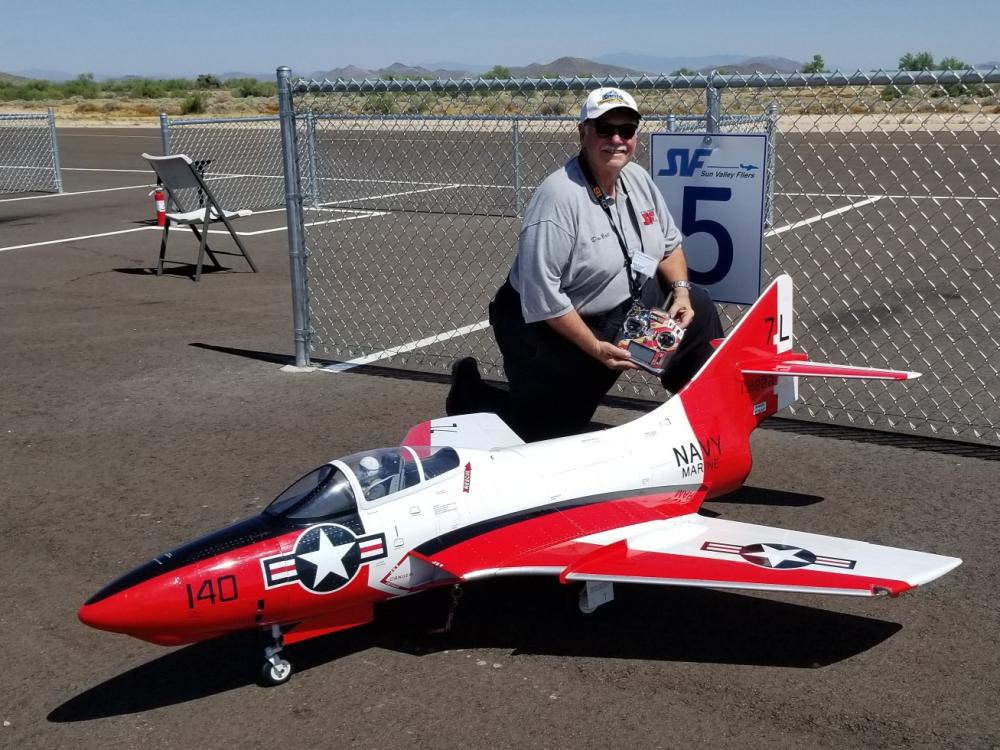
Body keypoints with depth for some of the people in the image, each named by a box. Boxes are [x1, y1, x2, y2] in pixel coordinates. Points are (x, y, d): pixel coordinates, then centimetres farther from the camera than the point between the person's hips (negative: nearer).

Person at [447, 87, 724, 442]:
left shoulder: (638, 179, -1)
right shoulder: (558, 197, -27)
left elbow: (670, 243, 13)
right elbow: (541, 295, -28)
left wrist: (680, 290, -7)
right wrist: (596, 348, -25)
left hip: (621, 309, 8)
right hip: (551, 329, -7)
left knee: (697, 307, -3)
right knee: (548, 432, -1)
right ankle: (471, 392, 25)